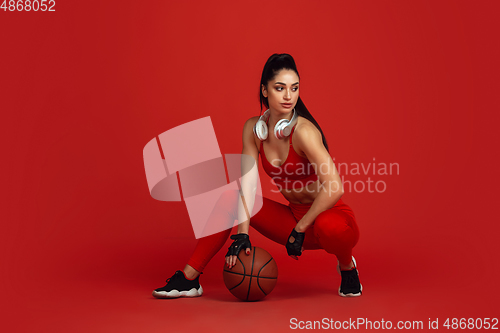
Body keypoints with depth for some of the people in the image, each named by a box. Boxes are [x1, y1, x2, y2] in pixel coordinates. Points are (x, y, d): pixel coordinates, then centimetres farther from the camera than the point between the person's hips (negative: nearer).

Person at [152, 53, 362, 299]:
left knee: (329, 227, -39)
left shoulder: (303, 131, -24)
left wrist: (300, 230, -23)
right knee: (229, 199, -6)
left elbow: (334, 188, -30)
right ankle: (189, 279, -2)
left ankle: (347, 268, -1)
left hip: (331, 217, -5)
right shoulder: (253, 128, -5)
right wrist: (242, 233, -19)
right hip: (294, 216, 5)